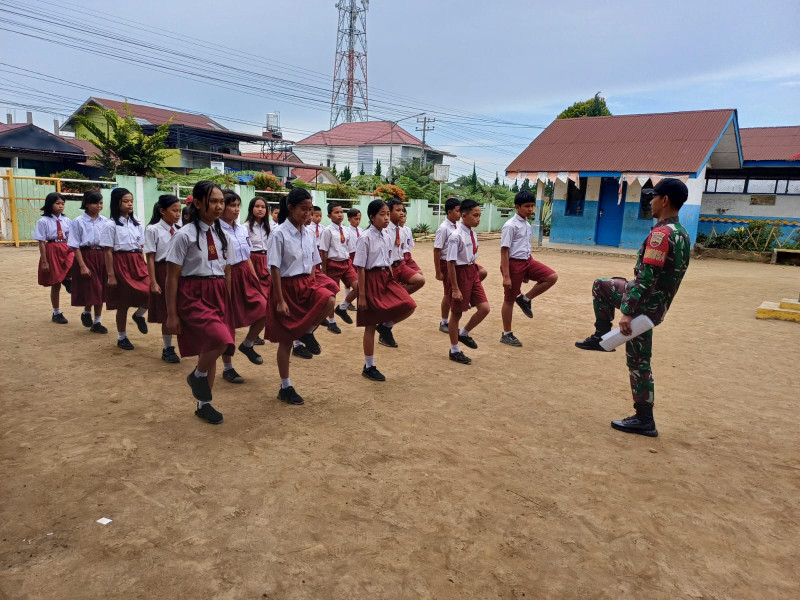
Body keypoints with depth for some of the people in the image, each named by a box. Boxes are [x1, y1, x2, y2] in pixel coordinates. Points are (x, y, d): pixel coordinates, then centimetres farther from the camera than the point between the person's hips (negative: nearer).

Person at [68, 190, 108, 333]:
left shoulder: (105, 221, 4)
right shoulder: (79, 222, -6)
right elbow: (75, 246, -6)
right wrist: (82, 265, -13)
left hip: (102, 257, 4)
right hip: (86, 256, -3)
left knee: (100, 290, 7)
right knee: (90, 290, -4)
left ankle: (97, 322, 17)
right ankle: (86, 313, 26)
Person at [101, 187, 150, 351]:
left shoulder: (136, 224, 10)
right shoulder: (111, 225, -6)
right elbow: (108, 252, -8)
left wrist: (144, 266, 10)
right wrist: (110, 275, -11)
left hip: (138, 263, 5)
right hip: (121, 264, -4)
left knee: (151, 291, -18)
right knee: (122, 304, 5)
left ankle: (139, 315, 13)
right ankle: (122, 337, 21)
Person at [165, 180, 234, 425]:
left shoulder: (223, 235, 8)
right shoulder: (185, 235, -10)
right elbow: (172, 277, -8)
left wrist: (227, 302, 15)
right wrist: (171, 314, -9)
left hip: (218, 295, 6)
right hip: (192, 295, -6)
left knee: (212, 348, 10)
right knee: (220, 340, -25)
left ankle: (204, 404, 26)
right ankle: (197, 376, 7)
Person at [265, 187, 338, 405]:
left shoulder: (309, 233, 5)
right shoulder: (279, 234, -13)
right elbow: (274, 269, -14)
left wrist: (314, 287, 7)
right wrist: (280, 300, -16)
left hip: (306, 282, 5)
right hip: (287, 286, -5)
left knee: (329, 300, -28)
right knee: (286, 340, 3)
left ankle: (308, 333, 1)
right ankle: (285, 388, 18)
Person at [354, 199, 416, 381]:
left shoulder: (387, 237, 7)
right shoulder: (366, 238, -13)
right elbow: (360, 268, -14)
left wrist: (392, 281, 13)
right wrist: (361, 295, -15)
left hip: (387, 278, 6)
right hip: (372, 280, -6)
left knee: (409, 306, -15)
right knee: (371, 325, 3)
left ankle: (385, 325, 15)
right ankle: (369, 367, 17)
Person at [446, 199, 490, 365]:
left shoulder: (473, 235, 3)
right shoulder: (456, 236, -21)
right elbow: (451, 263, -20)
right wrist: (455, 288, -19)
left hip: (473, 272, 7)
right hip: (460, 273, -7)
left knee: (484, 308, 3)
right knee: (456, 312, 7)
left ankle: (464, 333, 28)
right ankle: (454, 350, 23)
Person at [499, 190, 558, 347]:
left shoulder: (527, 224, 9)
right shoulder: (510, 226, -16)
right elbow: (504, 251, -18)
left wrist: (527, 273, 22)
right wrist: (506, 276, -21)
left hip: (528, 261, 8)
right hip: (514, 263, -8)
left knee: (552, 277, -8)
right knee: (509, 299, 4)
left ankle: (525, 299, 9)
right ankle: (506, 334, 17)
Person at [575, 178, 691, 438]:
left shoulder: (661, 233, -23)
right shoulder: (682, 234, 9)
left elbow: (646, 278, -27)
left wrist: (628, 312, -26)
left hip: (645, 305, -10)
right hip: (657, 302, 10)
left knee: (638, 361, 0)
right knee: (600, 286, 24)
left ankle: (644, 420, 9)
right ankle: (602, 337, 28)